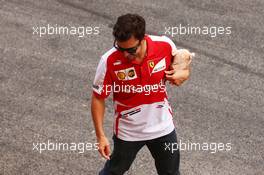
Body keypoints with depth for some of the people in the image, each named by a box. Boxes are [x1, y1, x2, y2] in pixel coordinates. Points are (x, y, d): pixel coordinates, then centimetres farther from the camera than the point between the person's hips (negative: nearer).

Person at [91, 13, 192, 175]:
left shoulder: (165, 45, -21)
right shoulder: (109, 61, -26)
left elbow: (180, 63, 2)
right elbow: (98, 98, -13)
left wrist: (183, 74, -21)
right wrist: (100, 136, -14)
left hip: (162, 127, 2)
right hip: (128, 131, -2)